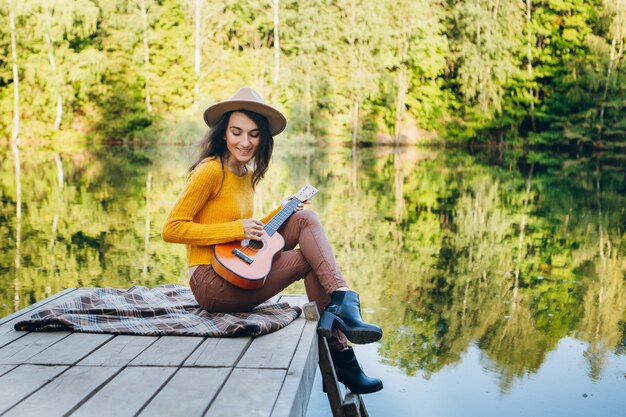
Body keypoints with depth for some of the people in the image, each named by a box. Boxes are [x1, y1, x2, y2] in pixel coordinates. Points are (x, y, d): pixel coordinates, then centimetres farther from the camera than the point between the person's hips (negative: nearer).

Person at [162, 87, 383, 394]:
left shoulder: (247, 175, 12)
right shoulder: (210, 171, -13)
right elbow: (171, 229, -17)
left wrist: (280, 212, 8)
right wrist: (236, 230, -19)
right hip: (210, 281, -8)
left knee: (306, 219, -6)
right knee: (311, 259, -12)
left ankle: (341, 306, -14)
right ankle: (340, 356, -12)